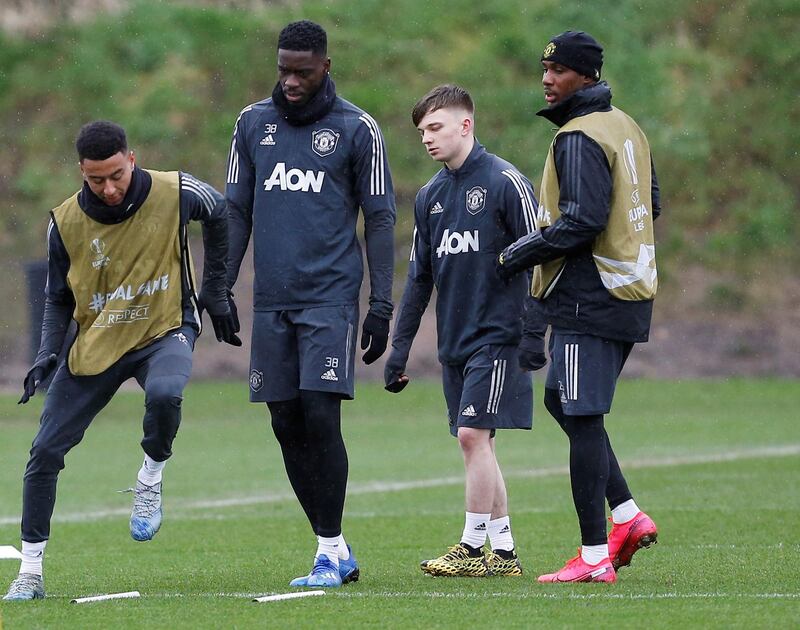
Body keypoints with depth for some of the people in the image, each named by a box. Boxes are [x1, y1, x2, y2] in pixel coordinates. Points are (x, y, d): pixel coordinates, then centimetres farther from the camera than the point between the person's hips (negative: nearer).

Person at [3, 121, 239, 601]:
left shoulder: (175, 193, -11)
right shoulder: (66, 223, -6)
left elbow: (220, 215, 12)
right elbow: (58, 300, 8)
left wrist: (216, 292, 11)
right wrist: (48, 354, -9)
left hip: (164, 332, -2)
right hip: (94, 345, 2)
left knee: (164, 393, -38)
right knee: (46, 450, -5)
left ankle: (151, 480, -8)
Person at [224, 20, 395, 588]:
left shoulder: (356, 129, 0)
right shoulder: (254, 124, 11)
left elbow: (380, 220, 2)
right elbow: (237, 211, 16)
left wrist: (382, 306, -4)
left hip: (330, 296, -4)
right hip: (271, 300, 4)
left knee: (320, 416, -13)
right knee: (287, 424, 3)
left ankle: (330, 549, -4)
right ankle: (336, 551, 12)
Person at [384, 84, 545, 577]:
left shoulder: (505, 182, -8)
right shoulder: (430, 196, 13)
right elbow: (419, 277, 18)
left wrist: (533, 333, -15)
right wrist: (400, 347, 14)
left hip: (496, 337, -7)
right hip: (454, 342, 7)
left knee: (473, 434, -13)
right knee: (477, 444, 6)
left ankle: (473, 547, -7)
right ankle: (504, 551, 10)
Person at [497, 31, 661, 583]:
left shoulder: (580, 138, -14)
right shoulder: (628, 128, 15)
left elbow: (581, 223, -22)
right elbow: (650, 205, 21)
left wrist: (518, 255, -11)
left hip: (588, 295, -10)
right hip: (630, 289, 10)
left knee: (582, 418, -7)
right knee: (564, 403, 20)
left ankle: (595, 556, -8)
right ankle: (628, 516, 16)